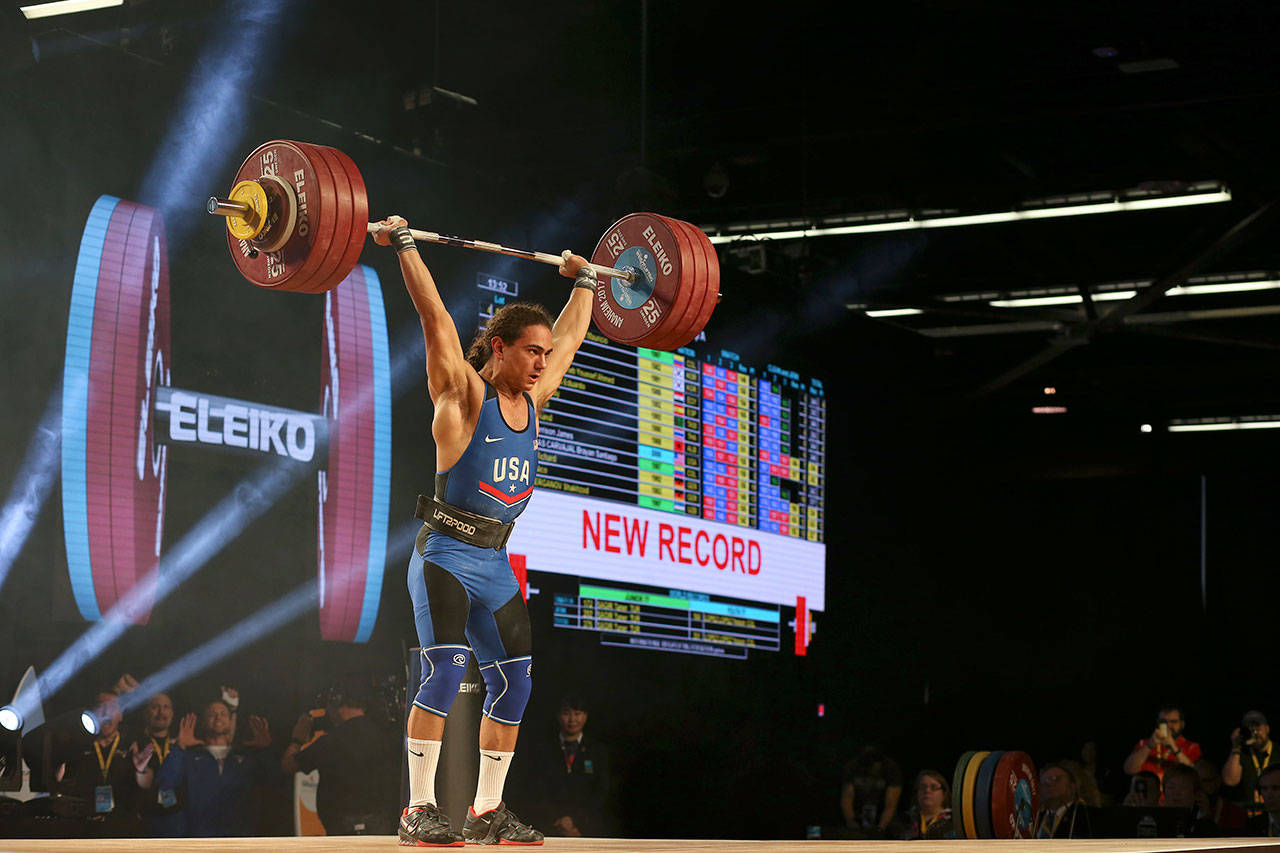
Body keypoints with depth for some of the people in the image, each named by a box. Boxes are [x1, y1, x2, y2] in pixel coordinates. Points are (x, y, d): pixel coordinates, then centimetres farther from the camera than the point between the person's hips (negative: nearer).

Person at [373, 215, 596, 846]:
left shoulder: (531, 401, 10)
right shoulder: (464, 394, -7)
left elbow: (570, 337, 24)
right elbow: (435, 317, -13)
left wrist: (584, 282, 32)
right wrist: (403, 246, -14)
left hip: (497, 566, 7)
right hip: (446, 556, -7)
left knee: (513, 684, 4)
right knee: (446, 670, -18)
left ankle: (487, 810, 13)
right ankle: (419, 811, -14)